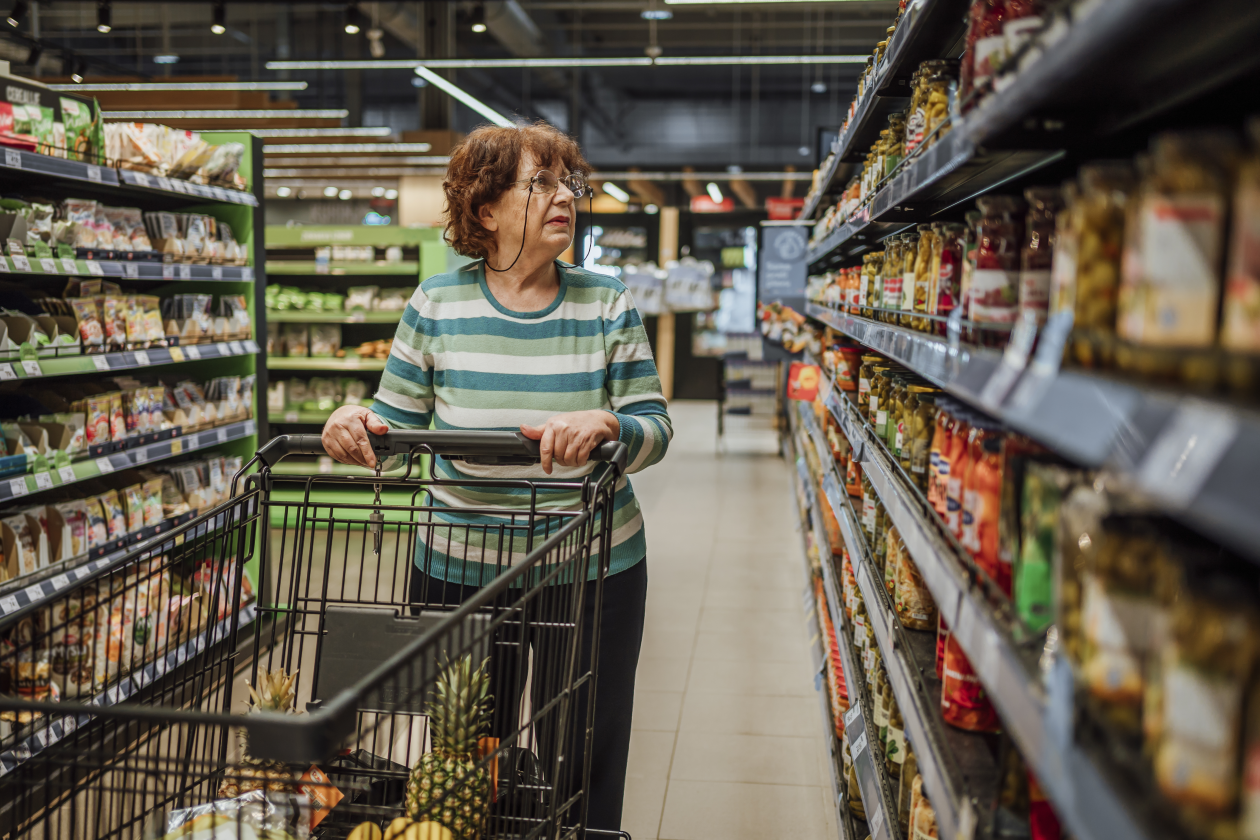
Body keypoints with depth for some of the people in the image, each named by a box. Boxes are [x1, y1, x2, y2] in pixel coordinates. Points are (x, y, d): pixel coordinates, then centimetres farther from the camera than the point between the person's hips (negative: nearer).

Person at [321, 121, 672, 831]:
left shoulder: (607, 305, -2)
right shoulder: (437, 306, -2)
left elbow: (656, 428, -6)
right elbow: (395, 424, 2)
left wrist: (604, 425, -28)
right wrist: (353, 422, -20)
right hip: (462, 571, 0)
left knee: (587, 774, 13)